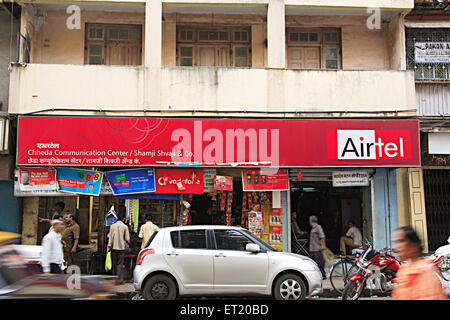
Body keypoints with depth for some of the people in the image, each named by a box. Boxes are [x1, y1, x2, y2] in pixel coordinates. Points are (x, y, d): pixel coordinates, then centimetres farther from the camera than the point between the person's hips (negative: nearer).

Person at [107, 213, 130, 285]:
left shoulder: (112, 226, 1)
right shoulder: (125, 227, -6)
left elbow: (110, 237, 2)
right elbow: (127, 239, -4)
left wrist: (109, 247, 5)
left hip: (114, 247, 3)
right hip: (121, 247, -3)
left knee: (114, 263, 13)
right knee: (120, 264, 1)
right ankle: (119, 280, -3)